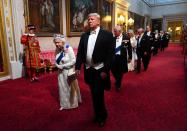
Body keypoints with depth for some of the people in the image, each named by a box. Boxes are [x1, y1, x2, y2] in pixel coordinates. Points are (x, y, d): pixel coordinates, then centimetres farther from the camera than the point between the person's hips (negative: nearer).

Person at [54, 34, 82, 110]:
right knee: (62, 87, 11)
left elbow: (73, 61, -21)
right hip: (61, 72, 5)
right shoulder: (57, 50, -2)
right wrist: (58, 66, -14)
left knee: (70, 87, 10)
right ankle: (64, 104, 28)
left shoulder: (69, 48, -19)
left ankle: (73, 103, 31)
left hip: (69, 71, -5)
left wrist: (63, 66, -17)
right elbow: (56, 61, 6)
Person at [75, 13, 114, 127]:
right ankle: (98, 114, 37)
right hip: (89, 70, 5)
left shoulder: (107, 35, -7)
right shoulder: (84, 36, 8)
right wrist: (78, 67, 1)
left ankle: (102, 116, 26)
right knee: (94, 94, 16)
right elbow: (80, 52, 8)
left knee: (98, 94, -1)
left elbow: (110, 54, -12)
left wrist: (105, 70, -16)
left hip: (100, 70, -5)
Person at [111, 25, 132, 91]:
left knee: (120, 72, 9)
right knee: (113, 70, 8)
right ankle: (117, 81, 40)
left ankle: (118, 85, 32)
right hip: (114, 57, 2)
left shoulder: (126, 37, -8)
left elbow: (129, 48, 0)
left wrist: (130, 57, 3)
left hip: (122, 57, -2)